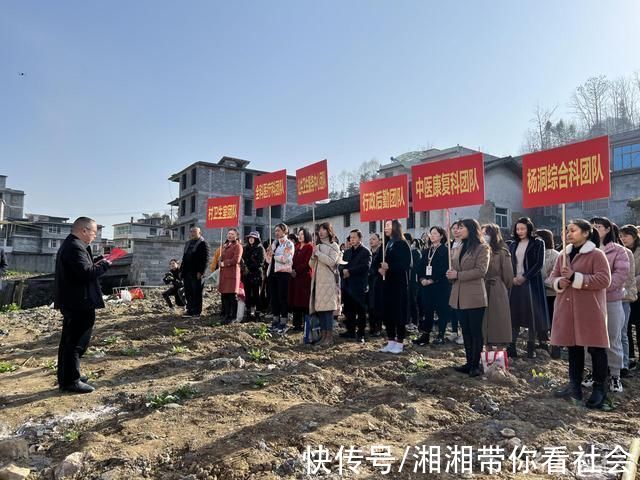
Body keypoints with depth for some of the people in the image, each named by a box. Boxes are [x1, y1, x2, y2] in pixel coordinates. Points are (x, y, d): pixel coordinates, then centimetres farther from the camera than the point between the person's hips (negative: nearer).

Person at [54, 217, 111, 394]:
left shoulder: (69, 245, 15)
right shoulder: (75, 247, -20)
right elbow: (86, 273, -29)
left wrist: (96, 262, 5)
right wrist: (104, 265, -15)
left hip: (70, 302, 11)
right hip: (80, 303, -11)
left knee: (69, 341, 18)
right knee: (77, 342, -2)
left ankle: (65, 377, 30)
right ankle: (71, 381, 7)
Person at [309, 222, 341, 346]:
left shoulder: (333, 246, 2)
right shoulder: (318, 246, 20)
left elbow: (332, 261, -13)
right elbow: (311, 264, 18)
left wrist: (318, 253, -8)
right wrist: (313, 255, -1)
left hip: (328, 281, -6)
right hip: (317, 281, 6)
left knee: (327, 309, -8)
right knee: (319, 309, 4)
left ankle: (329, 337, -3)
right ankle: (323, 335, 10)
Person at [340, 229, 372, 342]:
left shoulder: (365, 251, -4)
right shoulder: (348, 252, 18)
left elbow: (365, 266, -17)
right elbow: (342, 265, 15)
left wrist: (349, 271, -16)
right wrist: (343, 271, -8)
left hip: (359, 286, -7)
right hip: (348, 285, 7)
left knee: (361, 311, 0)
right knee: (349, 310, 13)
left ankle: (360, 334, 6)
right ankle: (351, 331, 24)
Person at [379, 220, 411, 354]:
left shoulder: (402, 244, -7)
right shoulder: (386, 244, 15)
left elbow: (406, 264, -15)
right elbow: (380, 261, 18)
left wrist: (389, 267, -24)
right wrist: (380, 269, -2)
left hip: (399, 284, -7)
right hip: (387, 283, 7)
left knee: (399, 313, -2)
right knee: (388, 312, 8)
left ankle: (399, 343, 7)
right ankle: (391, 342, 17)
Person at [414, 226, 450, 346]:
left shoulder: (445, 251, -3)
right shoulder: (426, 251, 17)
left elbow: (444, 269, -13)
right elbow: (420, 267, 13)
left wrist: (432, 280, -16)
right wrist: (422, 279, -4)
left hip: (440, 285, -6)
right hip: (425, 285, 6)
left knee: (441, 310, 1)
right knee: (426, 310, 7)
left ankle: (440, 335, 10)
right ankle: (425, 335, 12)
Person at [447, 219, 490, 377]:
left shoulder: (482, 248, -5)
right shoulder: (460, 248, 18)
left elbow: (481, 270, -16)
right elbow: (455, 267, 21)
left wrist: (458, 275, -16)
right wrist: (451, 273, -3)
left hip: (474, 296, -7)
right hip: (459, 296, 7)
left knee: (475, 332, 2)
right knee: (466, 331, 12)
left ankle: (476, 365, 11)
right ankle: (469, 362, 21)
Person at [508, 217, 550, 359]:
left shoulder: (538, 243, 1)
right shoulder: (513, 245, 13)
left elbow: (539, 264, -7)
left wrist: (524, 277, -13)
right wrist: (513, 277, -6)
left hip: (531, 283, -4)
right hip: (515, 282, 4)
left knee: (532, 314, -1)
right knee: (514, 314, 1)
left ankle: (531, 346, 9)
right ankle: (512, 346, 4)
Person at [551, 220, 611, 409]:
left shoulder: (597, 254, -7)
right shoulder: (564, 255, 11)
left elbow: (604, 279, -15)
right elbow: (553, 275, 15)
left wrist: (575, 277, -20)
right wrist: (559, 282, -8)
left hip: (590, 310, -6)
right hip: (567, 309, 6)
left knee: (596, 349, 2)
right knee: (573, 347, 11)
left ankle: (600, 389, 16)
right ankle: (575, 386, 21)